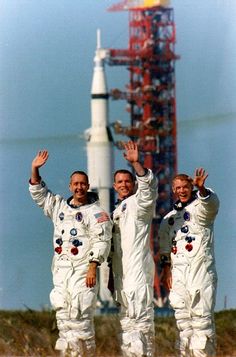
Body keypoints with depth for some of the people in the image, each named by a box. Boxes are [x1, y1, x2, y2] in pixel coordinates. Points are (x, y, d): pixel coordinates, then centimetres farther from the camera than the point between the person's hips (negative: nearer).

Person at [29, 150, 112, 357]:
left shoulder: (96, 212, -1)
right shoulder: (60, 206, 18)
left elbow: (101, 241, -8)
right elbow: (39, 194, 25)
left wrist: (93, 268, -17)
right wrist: (35, 170, 11)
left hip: (83, 269, -6)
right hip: (61, 269, 6)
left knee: (80, 313, -12)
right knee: (63, 312, 3)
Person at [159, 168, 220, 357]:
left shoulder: (200, 207, 1)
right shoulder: (169, 218, 18)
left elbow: (211, 202, -24)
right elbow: (165, 249, 17)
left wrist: (201, 189, -45)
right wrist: (166, 270, 4)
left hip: (201, 269, -6)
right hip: (178, 271, 6)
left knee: (201, 315, -11)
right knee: (182, 317, 5)